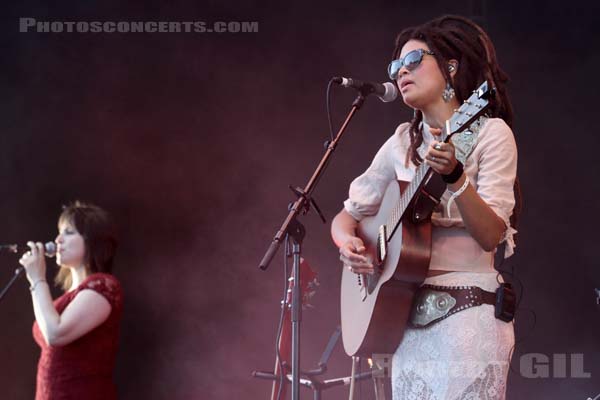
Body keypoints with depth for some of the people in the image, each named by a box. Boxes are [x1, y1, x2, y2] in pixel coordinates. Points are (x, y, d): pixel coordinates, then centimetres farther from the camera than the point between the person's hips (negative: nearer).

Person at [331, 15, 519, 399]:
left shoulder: (491, 133, -5)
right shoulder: (403, 142, 11)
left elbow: (491, 236, -15)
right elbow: (348, 214, 17)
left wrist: (454, 176, -29)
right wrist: (347, 242, -5)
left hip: (468, 311, -5)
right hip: (408, 315, 5)